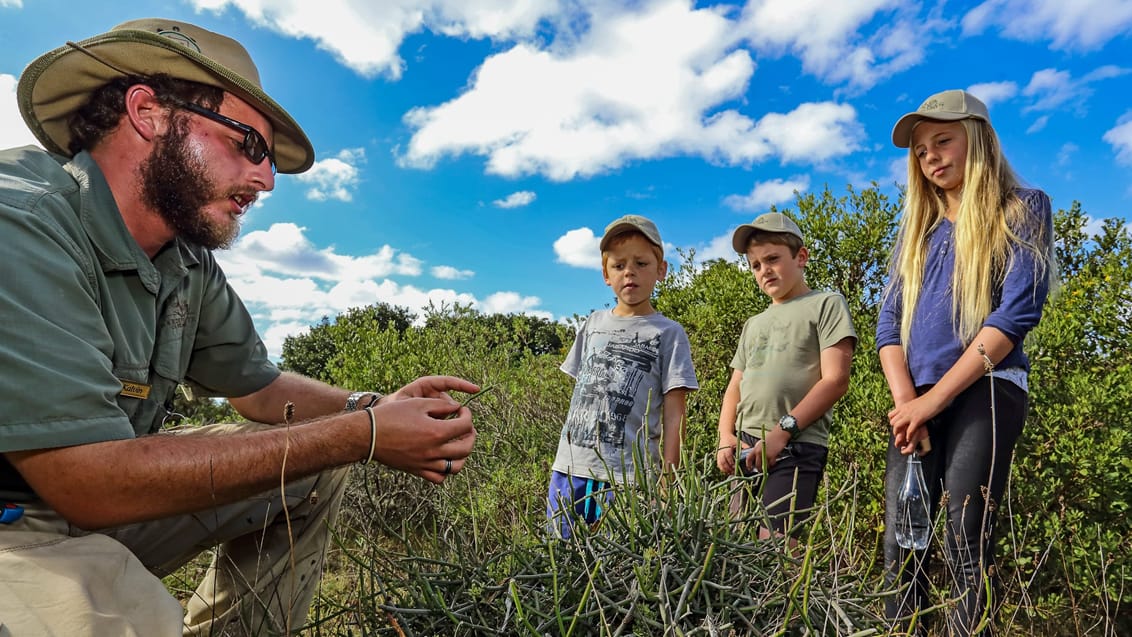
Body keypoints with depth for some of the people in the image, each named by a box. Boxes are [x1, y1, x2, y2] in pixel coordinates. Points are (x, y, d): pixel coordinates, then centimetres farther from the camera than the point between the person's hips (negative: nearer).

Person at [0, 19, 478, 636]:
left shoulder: (191, 268, -2)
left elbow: (261, 387, 7)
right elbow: (89, 481, -31)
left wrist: (373, 407, -14)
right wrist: (362, 436, -30)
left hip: (92, 502, 8)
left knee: (314, 469, 1)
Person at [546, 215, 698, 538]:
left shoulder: (669, 334, -1)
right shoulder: (594, 324, 11)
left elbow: (673, 417, -3)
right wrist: (563, 461, 12)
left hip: (630, 475, -4)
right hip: (571, 469, 4)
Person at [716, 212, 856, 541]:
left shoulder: (826, 304, 5)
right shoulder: (754, 324, 23)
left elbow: (836, 379, -7)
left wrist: (782, 431, -14)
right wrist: (726, 436, 2)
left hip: (796, 447, -6)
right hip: (747, 449, 7)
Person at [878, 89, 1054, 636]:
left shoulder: (1022, 209, 8)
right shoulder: (918, 229, 21)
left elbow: (1018, 311, -6)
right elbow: (889, 322, 12)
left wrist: (934, 397, -13)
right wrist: (905, 401, -5)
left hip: (984, 391, -4)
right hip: (917, 403, 4)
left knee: (965, 542, -12)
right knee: (901, 545, -2)